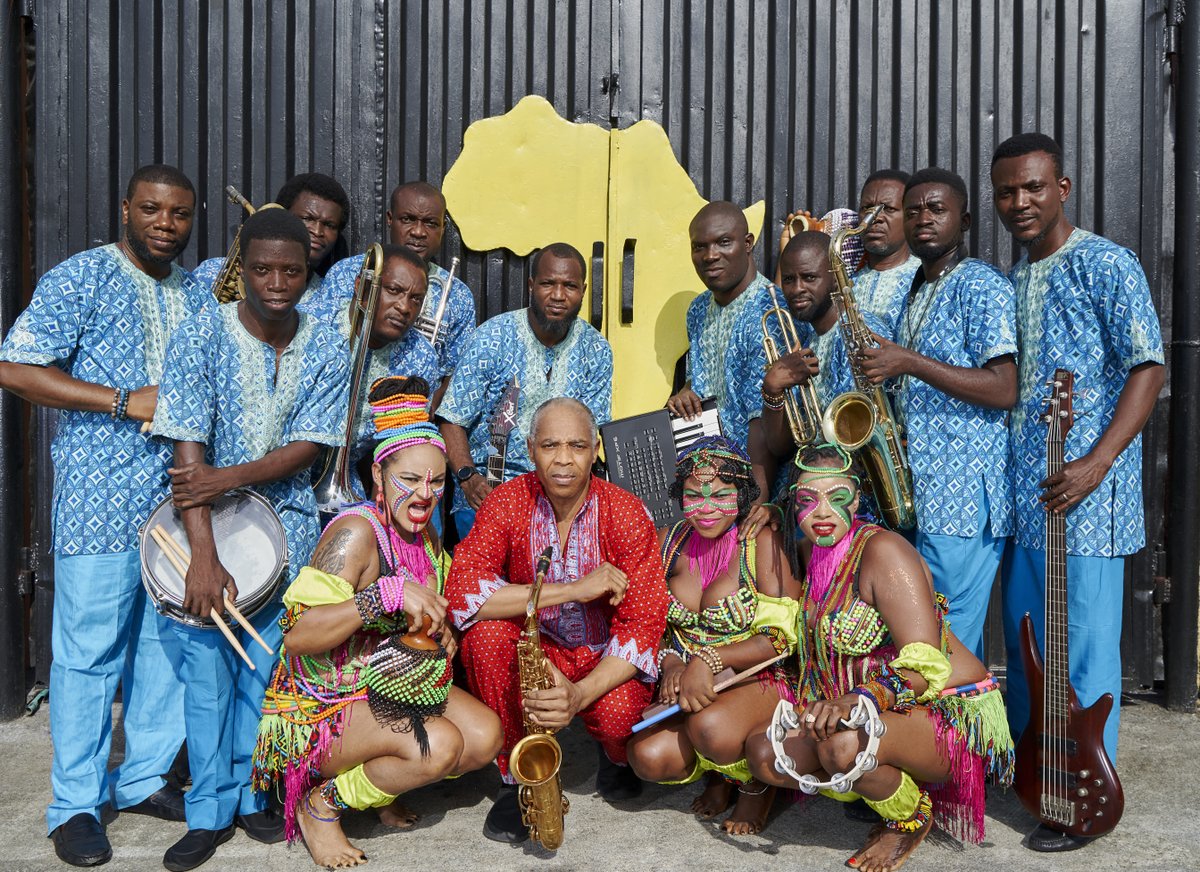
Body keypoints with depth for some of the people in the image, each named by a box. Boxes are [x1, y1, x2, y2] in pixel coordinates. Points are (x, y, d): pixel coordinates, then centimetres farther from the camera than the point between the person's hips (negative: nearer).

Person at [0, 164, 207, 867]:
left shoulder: (200, 295, 15)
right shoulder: (80, 277, -3)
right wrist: (126, 401, -16)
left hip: (182, 497, 6)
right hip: (100, 500, -5)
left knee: (170, 640, 11)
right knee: (89, 649, 0)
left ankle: (144, 777, 27)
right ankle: (77, 804, 14)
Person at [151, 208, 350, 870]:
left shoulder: (324, 351, -2)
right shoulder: (201, 335, -10)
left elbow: (306, 448, -5)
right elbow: (187, 446, -16)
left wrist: (227, 478, -20)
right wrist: (204, 556, -23)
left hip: (285, 521, 2)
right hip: (202, 518, -1)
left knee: (266, 660, 4)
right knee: (205, 663, -1)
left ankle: (251, 795, 21)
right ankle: (209, 810, 14)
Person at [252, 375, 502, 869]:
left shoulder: (425, 536, 3)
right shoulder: (357, 531, -23)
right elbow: (298, 637, -32)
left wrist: (442, 635, -2)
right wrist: (387, 594, -39)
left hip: (393, 688, 8)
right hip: (322, 703, -8)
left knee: (486, 736, -10)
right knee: (439, 744, -27)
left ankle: (379, 785, 13)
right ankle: (321, 804, -3)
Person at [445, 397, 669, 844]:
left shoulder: (627, 514, -15)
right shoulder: (507, 502, -13)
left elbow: (644, 623, -17)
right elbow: (461, 593, -27)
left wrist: (580, 695, -34)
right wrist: (573, 589, -32)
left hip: (604, 660, -1)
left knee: (618, 711, -32)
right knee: (486, 631, -29)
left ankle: (617, 757, 11)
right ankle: (517, 777, -6)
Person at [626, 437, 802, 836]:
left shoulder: (762, 541, -12)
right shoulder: (670, 541, 5)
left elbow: (780, 637, -15)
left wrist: (709, 660, -27)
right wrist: (671, 664, -11)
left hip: (758, 680, -4)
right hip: (686, 684, 5)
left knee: (710, 726, -36)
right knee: (648, 757, -21)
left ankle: (756, 781, 1)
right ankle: (721, 770, 12)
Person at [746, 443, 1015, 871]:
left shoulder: (882, 550, -19)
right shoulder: (808, 552, 4)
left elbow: (924, 664, -28)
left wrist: (856, 701, -43)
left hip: (949, 714, -8)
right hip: (867, 716, 8)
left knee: (841, 746, -35)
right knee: (765, 754, -8)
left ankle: (913, 816, -1)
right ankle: (888, 782, 10)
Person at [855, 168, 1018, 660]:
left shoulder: (982, 286, -7)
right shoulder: (914, 295, 19)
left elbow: (1004, 390, -17)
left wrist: (909, 362, -19)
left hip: (964, 496, -8)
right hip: (918, 493, 9)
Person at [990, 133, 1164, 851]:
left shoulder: (1106, 265, -6)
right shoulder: (1008, 283, 15)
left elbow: (1149, 370, -11)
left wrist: (1096, 463, -21)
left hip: (1084, 493, -7)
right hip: (1021, 494, 7)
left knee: (1084, 648, 0)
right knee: (1024, 639, 16)